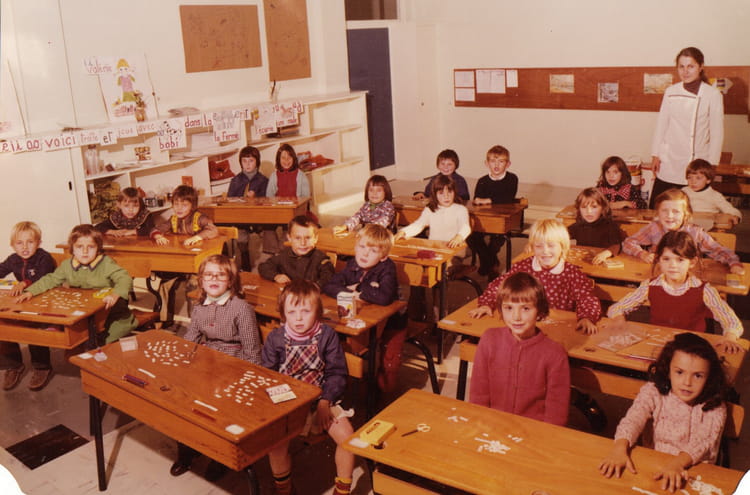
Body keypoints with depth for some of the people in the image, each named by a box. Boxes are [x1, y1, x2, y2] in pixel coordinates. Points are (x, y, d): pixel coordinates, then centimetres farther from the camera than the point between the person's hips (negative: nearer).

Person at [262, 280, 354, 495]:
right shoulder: (275, 338, -1)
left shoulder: (327, 335, -3)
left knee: (346, 435, -18)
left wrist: (325, 401, -16)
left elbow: (337, 373, -3)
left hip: (322, 399, 0)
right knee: (275, 443, -23)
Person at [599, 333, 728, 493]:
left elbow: (703, 442, -20)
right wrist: (620, 448, -34)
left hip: (696, 471, 0)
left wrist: (678, 462, -39)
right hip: (656, 466, 1)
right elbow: (632, 420, -15)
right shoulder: (654, 393, -3)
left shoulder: (715, 409, -6)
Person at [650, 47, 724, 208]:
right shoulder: (671, 92, 4)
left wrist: (711, 164, -3)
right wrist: (655, 155, 7)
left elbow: (717, 132, -2)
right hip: (668, 164, 2)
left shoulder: (713, 95, -4)